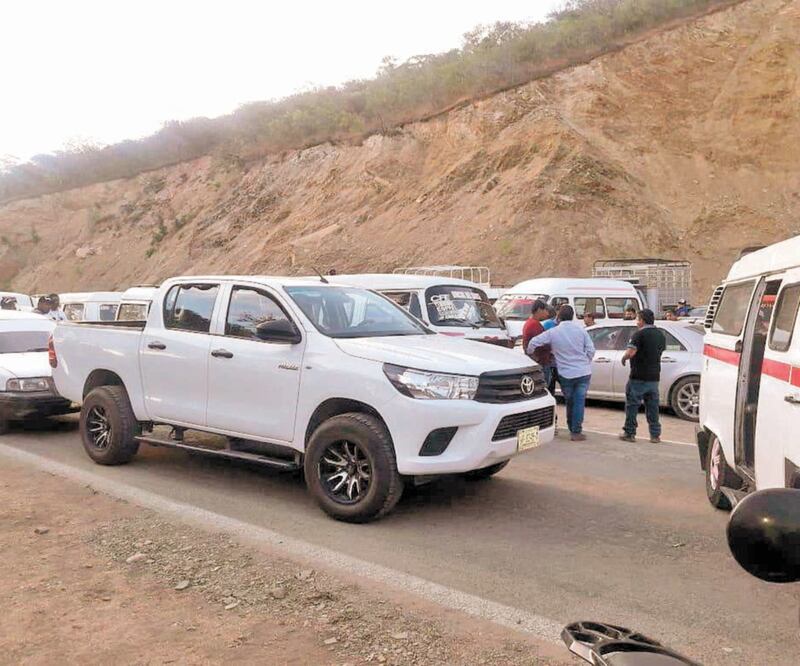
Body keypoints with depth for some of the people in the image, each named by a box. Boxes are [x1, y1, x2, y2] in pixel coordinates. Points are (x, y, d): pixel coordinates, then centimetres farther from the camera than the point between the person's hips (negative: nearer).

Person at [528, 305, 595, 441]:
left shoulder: (553, 332, -5)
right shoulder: (580, 329, -3)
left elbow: (534, 342, -9)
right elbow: (590, 350, -2)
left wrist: (529, 354, 11)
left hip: (566, 374, 0)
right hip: (583, 373, 0)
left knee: (570, 402, 17)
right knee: (579, 402, 2)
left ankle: (572, 429, 26)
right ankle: (576, 432, 2)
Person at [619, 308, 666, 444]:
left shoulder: (640, 334, -12)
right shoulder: (661, 335, 11)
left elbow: (631, 352, -22)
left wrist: (624, 358, -4)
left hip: (638, 377, -6)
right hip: (654, 376, 7)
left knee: (632, 405, 2)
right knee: (652, 406, 10)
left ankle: (629, 433, 5)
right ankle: (655, 435, 12)